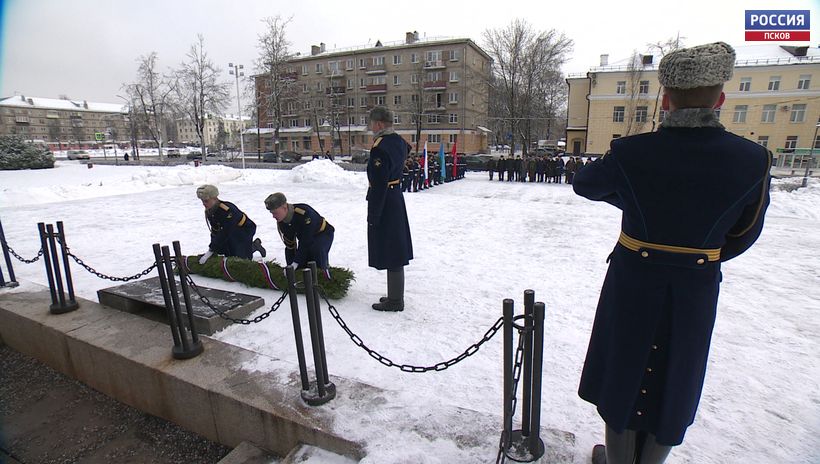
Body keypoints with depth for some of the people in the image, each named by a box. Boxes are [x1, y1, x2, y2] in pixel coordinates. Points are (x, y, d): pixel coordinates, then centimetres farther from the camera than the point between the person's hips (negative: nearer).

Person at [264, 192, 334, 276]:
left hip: (323, 233, -6)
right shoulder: (281, 223, -12)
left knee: (316, 248, -38)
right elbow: (289, 245, -3)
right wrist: (290, 265, -7)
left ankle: (325, 269, -12)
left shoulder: (304, 213, -37)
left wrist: (296, 262, -32)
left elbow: (305, 241, -34)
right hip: (305, 239, 6)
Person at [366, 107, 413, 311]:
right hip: (396, 198, 10)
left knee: (390, 254, -1)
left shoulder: (380, 148, -20)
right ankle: (396, 295, 31)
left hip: (384, 203, -10)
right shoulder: (399, 141, 8)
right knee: (396, 250, 17)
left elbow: (379, 185, -22)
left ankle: (395, 301, 12)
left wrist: (373, 214, -17)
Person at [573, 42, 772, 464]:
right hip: (697, 291, 2)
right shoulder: (752, 160, -10)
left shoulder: (630, 153, -18)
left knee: (624, 374, 18)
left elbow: (583, 184, 1)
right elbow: (744, 233, 2)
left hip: (632, 282, -2)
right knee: (672, 381, 21)